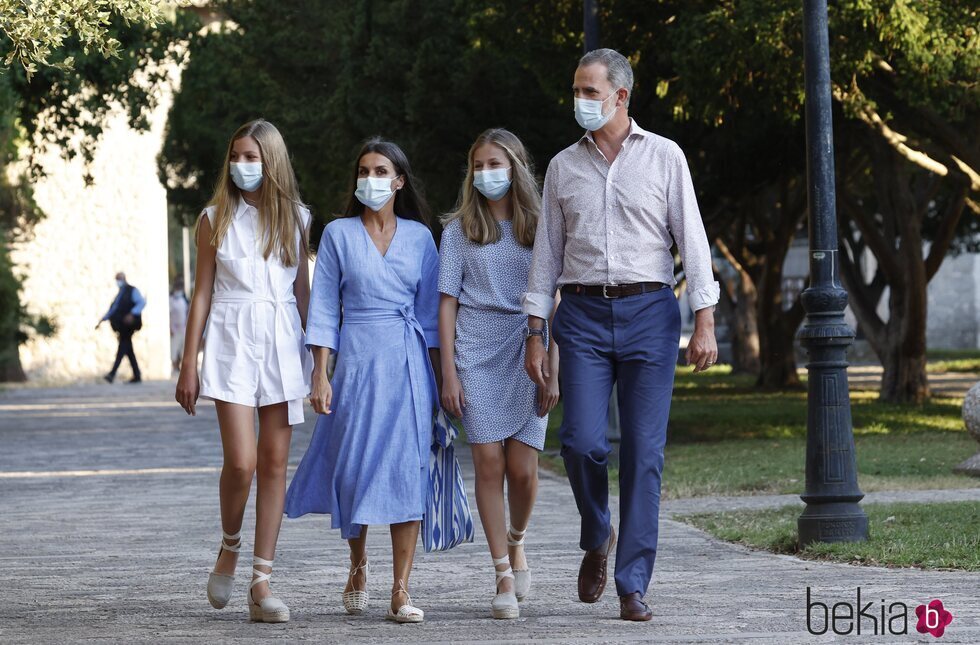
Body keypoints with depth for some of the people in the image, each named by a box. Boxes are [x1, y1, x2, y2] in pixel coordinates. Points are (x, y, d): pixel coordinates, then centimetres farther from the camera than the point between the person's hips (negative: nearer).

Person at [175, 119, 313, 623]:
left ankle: (261, 582, 3)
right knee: (241, 463, -13)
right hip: (232, 340, -2)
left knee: (275, 464, 0)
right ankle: (229, 549, 15)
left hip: (283, 343, 2)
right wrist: (188, 366, 2)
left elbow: (302, 292, 13)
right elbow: (202, 294, 5)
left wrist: (316, 357, 8)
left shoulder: (296, 219, 9)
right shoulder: (215, 219, 4)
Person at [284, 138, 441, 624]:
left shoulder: (419, 236, 8)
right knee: (356, 468, 1)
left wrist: (438, 377, 5)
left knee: (407, 470, -6)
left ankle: (400, 592, -7)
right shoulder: (338, 234, 4)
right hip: (358, 360, -1)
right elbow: (324, 308, 3)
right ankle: (358, 564, 28)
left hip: (410, 363, 1)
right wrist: (320, 374, -4)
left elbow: (431, 310, 10)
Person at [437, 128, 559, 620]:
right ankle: (505, 578, -1)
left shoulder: (538, 229, 8)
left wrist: (552, 372, -1)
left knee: (523, 468, -7)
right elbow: (448, 303, 5)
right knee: (489, 463, -6)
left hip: (527, 355, 0)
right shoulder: (459, 230, 8)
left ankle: (516, 540, 25)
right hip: (477, 354, 0)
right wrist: (449, 372, -3)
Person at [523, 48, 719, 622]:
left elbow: (692, 239, 0)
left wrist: (705, 323, -9)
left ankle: (633, 586, 1)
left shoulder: (664, 157, 4)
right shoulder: (564, 167, 11)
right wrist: (536, 336, 7)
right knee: (582, 441, -11)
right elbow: (547, 254, 13)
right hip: (584, 315, 2)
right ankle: (597, 538, 19)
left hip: (649, 312, -2)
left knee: (644, 453, -3)